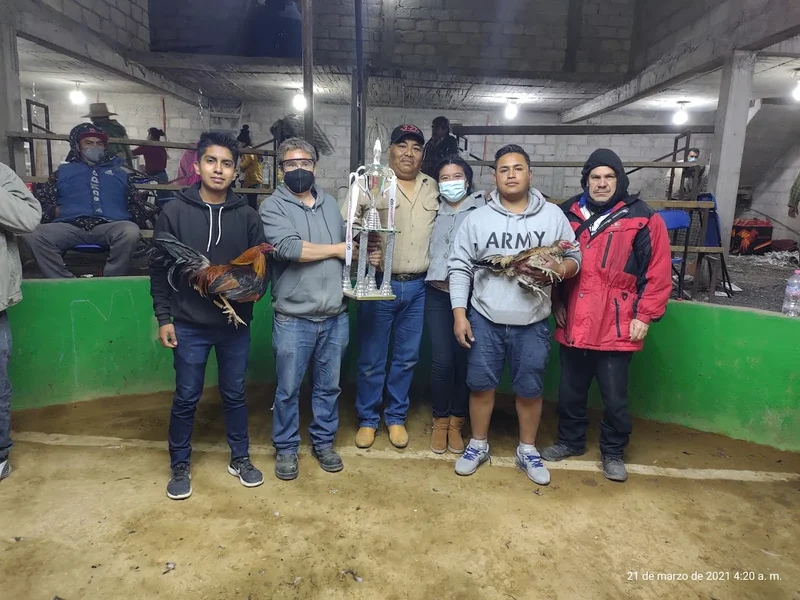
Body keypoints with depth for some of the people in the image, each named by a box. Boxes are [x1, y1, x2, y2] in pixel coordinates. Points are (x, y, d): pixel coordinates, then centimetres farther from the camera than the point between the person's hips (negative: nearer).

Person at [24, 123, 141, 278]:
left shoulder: (118, 172, 32)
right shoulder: (64, 171, 31)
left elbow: (134, 204, 26)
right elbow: (43, 200, 24)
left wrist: (134, 217, 5)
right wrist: (55, 211, 2)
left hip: (109, 227, -1)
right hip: (70, 226, 1)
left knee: (130, 232, -38)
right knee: (34, 235, -31)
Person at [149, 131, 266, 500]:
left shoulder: (246, 215, 0)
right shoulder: (175, 211, -4)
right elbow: (159, 268, -1)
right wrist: (164, 317, -4)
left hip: (235, 323, 2)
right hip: (189, 325, -1)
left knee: (235, 394, 14)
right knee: (186, 399, 10)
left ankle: (240, 459, 32)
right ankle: (179, 466, 29)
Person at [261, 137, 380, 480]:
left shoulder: (331, 204, 12)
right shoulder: (273, 206, -5)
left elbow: (348, 246, 18)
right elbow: (289, 248, -21)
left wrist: (366, 256, -5)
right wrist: (338, 249, -11)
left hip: (336, 316, 4)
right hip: (293, 318, -4)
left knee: (329, 386, 16)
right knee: (288, 390, 10)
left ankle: (323, 442, 34)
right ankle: (286, 448, 29)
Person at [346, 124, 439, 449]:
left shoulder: (433, 188, 9)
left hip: (418, 287, 4)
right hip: (379, 284, -4)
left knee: (407, 358, 14)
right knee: (372, 360, 7)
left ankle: (396, 417, 32)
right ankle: (367, 419, 26)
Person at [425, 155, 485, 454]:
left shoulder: (481, 209, 1)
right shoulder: (434, 211, 12)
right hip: (437, 295, 2)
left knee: (464, 360, 5)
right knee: (441, 361, -1)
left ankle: (456, 422, 23)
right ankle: (440, 421, 19)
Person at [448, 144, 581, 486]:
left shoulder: (553, 216, 1)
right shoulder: (478, 218, 0)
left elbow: (575, 258, 5)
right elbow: (460, 267, 0)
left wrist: (559, 269, -19)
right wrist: (459, 313, -6)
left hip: (532, 323, 0)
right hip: (485, 319, 0)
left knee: (530, 389, 10)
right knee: (481, 384, 9)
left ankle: (527, 451, 31)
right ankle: (478, 445, 29)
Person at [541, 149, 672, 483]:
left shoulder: (642, 219, -3)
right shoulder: (568, 215, 7)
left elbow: (658, 272, -4)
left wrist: (644, 315, -7)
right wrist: (558, 303, 9)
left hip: (616, 328, -3)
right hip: (573, 325, 4)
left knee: (614, 397, 8)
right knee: (570, 391, 17)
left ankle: (613, 452, 29)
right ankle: (570, 441, 38)